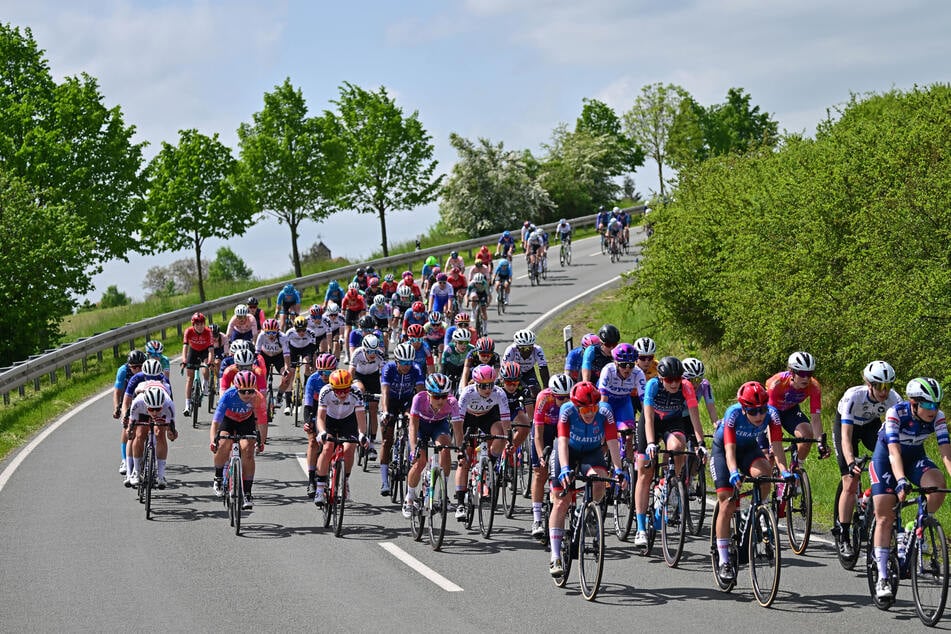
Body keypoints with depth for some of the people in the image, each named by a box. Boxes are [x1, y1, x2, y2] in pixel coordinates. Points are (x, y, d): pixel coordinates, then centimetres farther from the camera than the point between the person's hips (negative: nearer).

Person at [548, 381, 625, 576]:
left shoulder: (605, 412, -27)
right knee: (561, 502, -9)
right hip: (568, 452, -1)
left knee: (598, 480, -32)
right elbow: (563, 441, -37)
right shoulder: (567, 411, -29)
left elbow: (612, 442, -30)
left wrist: (618, 470, -42)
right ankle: (555, 557, -7)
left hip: (592, 452, 1)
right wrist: (565, 469, -50)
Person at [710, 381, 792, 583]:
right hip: (722, 450, -2)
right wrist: (734, 473, -59)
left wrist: (784, 471, -49)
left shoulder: (771, 414, -27)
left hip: (749, 448, 2)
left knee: (763, 474, -32)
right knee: (727, 505, -10)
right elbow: (730, 450, -41)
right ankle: (724, 562, -1)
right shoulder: (733, 414, -34)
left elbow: (777, 447, -32)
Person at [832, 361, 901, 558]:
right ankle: (842, 536, -1)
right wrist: (851, 463, -54)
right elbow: (846, 436, -40)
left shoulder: (893, 399, -28)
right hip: (846, 425, -3)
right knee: (850, 483, -12)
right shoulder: (853, 396, -37)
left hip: (871, 425, 3)